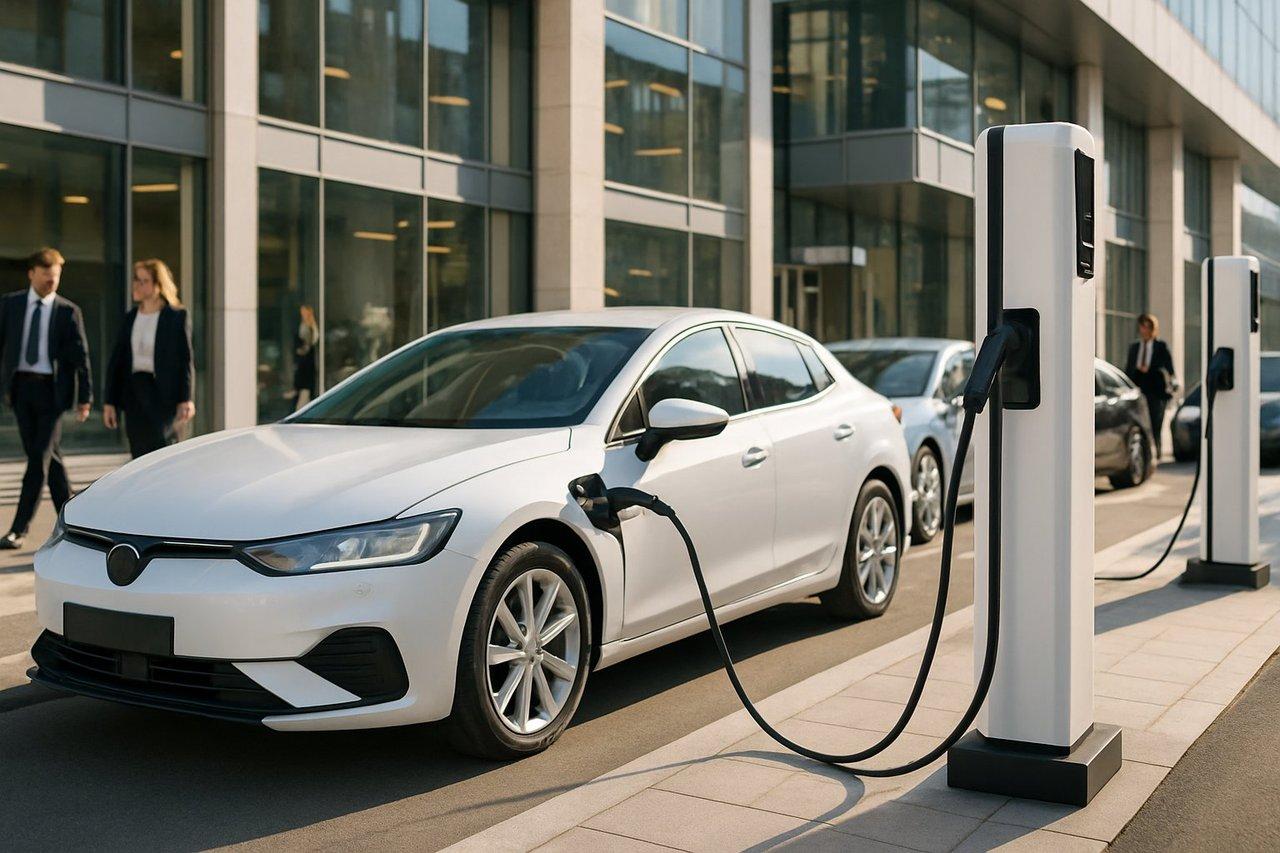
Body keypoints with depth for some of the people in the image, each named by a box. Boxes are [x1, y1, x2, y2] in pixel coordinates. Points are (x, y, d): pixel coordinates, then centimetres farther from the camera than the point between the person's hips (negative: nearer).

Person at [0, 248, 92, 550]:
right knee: (49, 456, 9)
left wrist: (85, 396, -5)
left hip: (51, 389, -3)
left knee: (39, 457, -6)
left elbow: (80, 355, -1)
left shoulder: (68, 311, 0)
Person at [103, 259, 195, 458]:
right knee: (139, 455, 4)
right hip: (134, 390, 5)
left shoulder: (177, 316, -2)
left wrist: (185, 399, -12)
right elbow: (116, 361, 12)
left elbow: (185, 360, -5)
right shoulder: (130, 318, 12)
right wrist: (110, 401, 7)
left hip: (162, 392, -5)